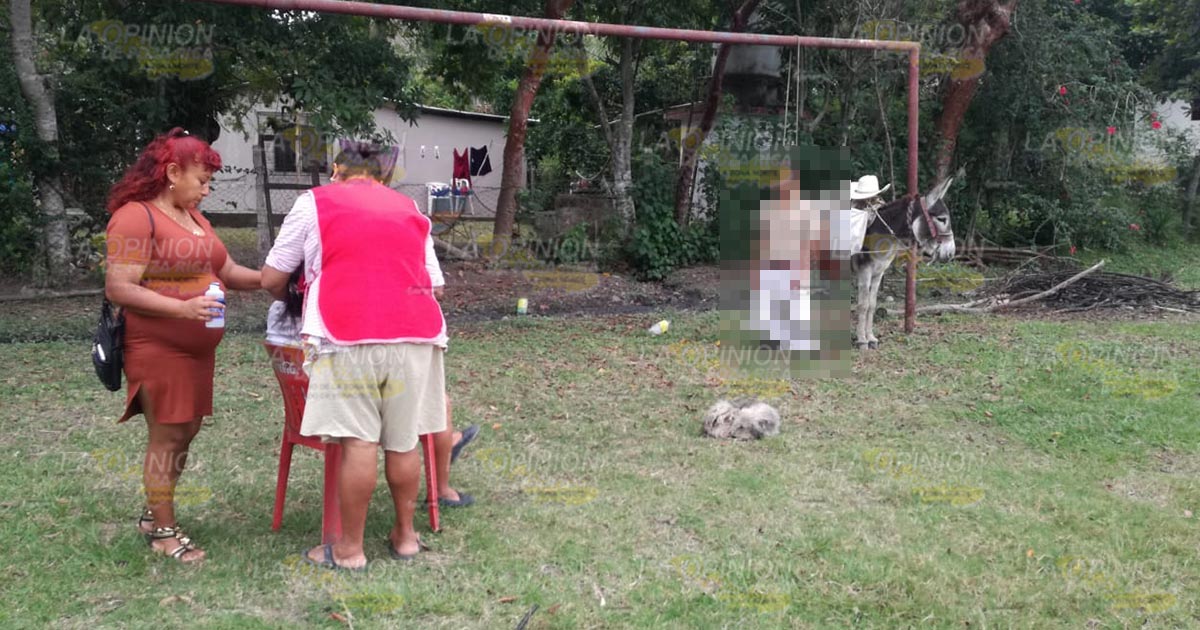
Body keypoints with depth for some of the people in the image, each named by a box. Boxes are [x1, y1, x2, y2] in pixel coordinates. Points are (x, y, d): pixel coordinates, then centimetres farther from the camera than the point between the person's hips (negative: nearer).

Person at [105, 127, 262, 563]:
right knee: (167, 436, -3)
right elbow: (118, 288, -20)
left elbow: (227, 271, 14)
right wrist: (182, 307, -28)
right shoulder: (135, 217, -14)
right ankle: (164, 531, 9)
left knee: (186, 431, 12)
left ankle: (154, 512, 27)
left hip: (196, 347, 8)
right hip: (157, 348, -8)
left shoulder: (195, 218, 15)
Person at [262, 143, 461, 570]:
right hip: (415, 333, 4)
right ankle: (405, 535, 22)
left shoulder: (315, 202, 12)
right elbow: (435, 284, 21)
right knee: (403, 441, 11)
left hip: (349, 338, -4)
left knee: (359, 443, -3)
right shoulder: (410, 209, 23)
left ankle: (350, 549, 5)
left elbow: (271, 279, 12)